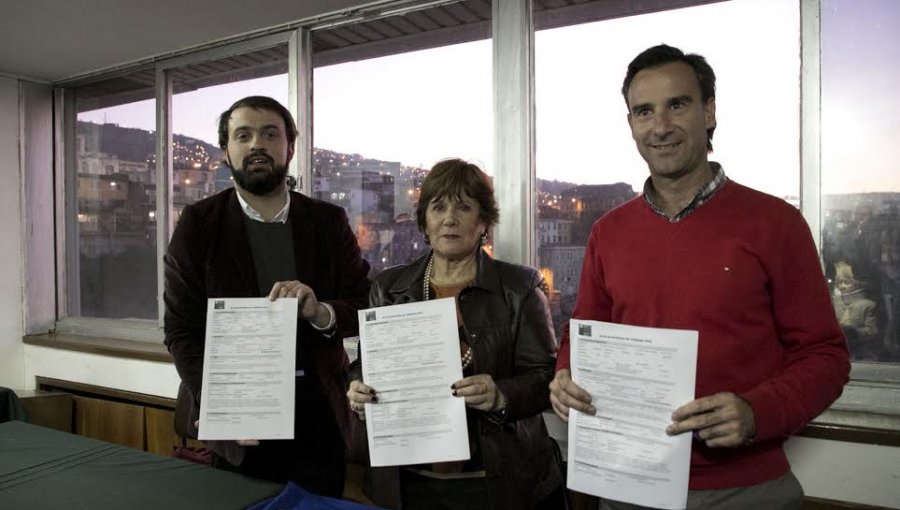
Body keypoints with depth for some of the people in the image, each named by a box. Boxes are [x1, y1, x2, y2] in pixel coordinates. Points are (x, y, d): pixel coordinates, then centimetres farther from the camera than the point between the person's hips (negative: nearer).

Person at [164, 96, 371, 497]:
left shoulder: (328, 221, 3)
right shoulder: (198, 223, -1)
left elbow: (366, 307, 2)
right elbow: (181, 329, -4)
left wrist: (321, 313, -20)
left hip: (318, 415, 2)